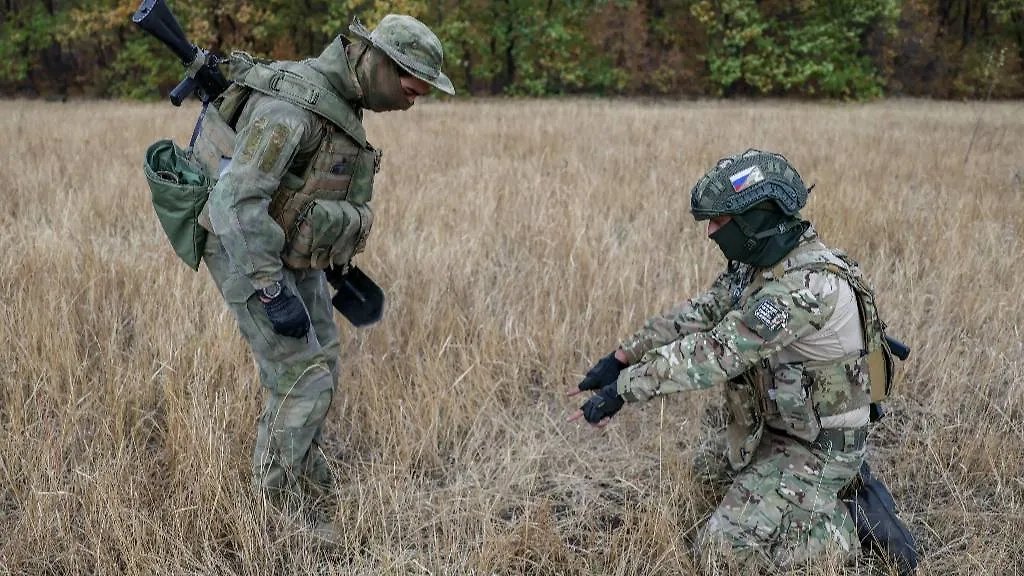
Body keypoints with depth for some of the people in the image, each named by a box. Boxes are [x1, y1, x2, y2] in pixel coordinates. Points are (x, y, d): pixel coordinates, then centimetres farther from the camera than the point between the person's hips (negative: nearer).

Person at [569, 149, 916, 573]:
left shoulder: (809, 284, -33)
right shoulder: (759, 261, -3)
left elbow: (716, 352, -35)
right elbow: (697, 314, 0)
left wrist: (623, 388, -31)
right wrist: (622, 356, -7)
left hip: (818, 445, -10)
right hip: (776, 425, 10)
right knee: (708, 469, 30)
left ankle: (852, 526, 0)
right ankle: (818, 490, 23)